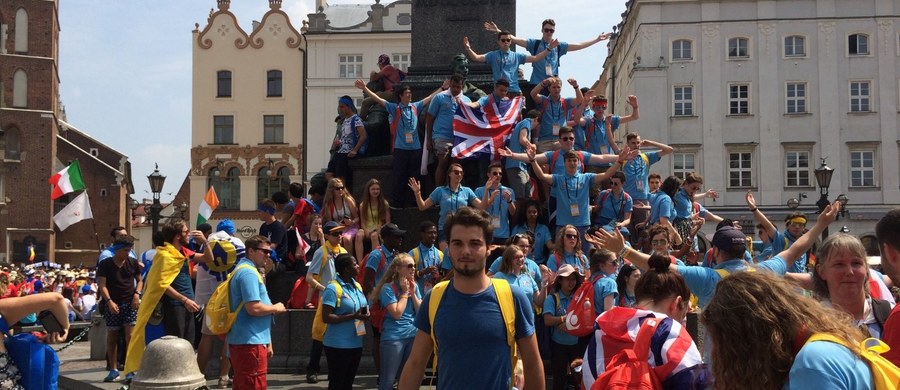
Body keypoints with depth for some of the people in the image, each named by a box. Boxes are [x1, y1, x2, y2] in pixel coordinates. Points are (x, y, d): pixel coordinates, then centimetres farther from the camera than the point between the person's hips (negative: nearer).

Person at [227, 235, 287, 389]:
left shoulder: (244, 269, 18)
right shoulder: (249, 273, -15)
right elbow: (254, 308, -25)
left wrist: (267, 342, 23)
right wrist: (276, 308, -6)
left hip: (243, 340, 11)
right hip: (250, 342, -11)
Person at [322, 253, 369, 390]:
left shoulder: (357, 286, 10)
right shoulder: (333, 288, -15)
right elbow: (326, 317, -21)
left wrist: (365, 314, -1)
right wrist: (353, 316, -24)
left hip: (356, 343, 8)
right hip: (338, 345, -8)